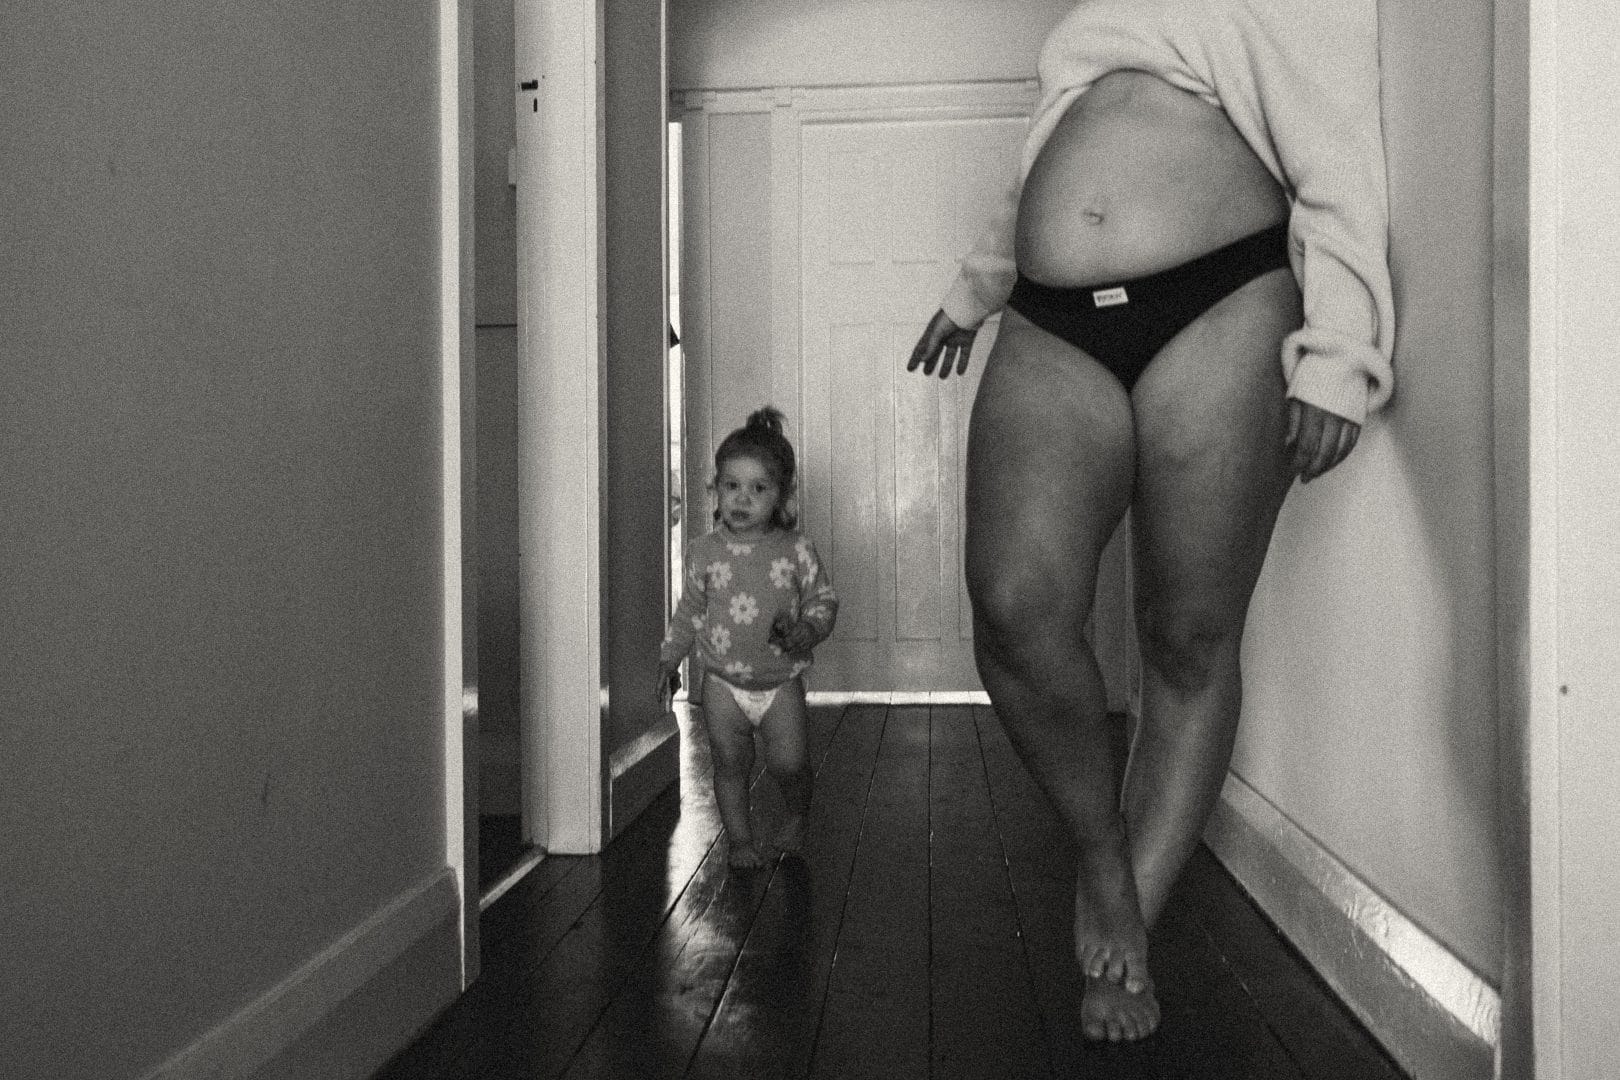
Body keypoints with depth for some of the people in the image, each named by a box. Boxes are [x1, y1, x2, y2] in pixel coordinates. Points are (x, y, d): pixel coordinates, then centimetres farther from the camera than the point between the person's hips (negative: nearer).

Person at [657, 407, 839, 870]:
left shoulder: (797, 551, -7)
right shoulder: (704, 552, -2)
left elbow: (824, 601, -2)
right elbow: (689, 612, 9)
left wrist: (805, 630, -21)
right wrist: (669, 660, 10)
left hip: (781, 681, -1)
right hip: (723, 682, 1)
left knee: (788, 761, -4)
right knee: (730, 763, 6)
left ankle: (798, 815, 26)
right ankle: (739, 839, 23)